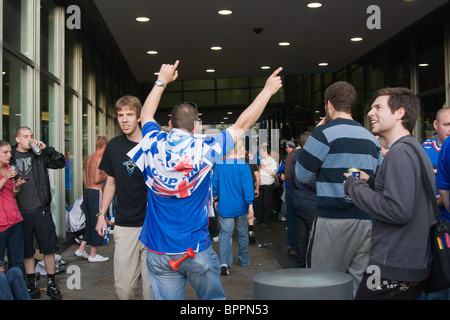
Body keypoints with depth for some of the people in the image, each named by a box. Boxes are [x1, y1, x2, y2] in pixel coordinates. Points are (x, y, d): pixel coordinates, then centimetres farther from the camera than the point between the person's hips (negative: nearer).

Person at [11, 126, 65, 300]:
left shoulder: (40, 155, 5)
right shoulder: (10, 157, 3)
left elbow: (61, 163, -2)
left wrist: (46, 148, -11)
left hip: (41, 211, 0)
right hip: (20, 213, 0)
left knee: (49, 248, 4)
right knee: (26, 251, 10)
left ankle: (51, 283, 16)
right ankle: (32, 285, 22)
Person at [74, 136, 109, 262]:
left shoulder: (90, 157, 14)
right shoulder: (100, 158, -12)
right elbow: (97, 179, -20)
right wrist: (107, 175, -3)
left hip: (87, 191, 9)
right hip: (96, 192, -9)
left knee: (90, 222, 17)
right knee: (97, 223, -1)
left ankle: (81, 249, 18)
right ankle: (93, 255, 5)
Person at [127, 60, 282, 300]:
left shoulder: (153, 145, -3)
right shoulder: (204, 150, -10)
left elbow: (146, 116, 20)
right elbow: (242, 125, 0)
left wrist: (161, 82, 30)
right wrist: (267, 90, 10)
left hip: (158, 253, 3)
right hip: (196, 251, -3)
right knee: (213, 298, 14)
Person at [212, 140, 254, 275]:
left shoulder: (219, 165, -3)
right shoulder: (243, 166, -12)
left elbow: (214, 184, 5)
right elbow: (247, 186, -14)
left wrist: (215, 198, 18)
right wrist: (250, 204, -10)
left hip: (225, 207, 1)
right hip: (241, 207, -1)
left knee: (225, 234, 1)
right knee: (242, 233, 16)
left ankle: (224, 262, -15)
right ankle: (244, 260, 30)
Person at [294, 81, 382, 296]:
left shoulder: (325, 132, -8)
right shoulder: (370, 137, 13)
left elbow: (302, 175, -2)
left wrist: (313, 141, 8)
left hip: (334, 220, -6)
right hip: (366, 220, 7)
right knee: (359, 284, 11)